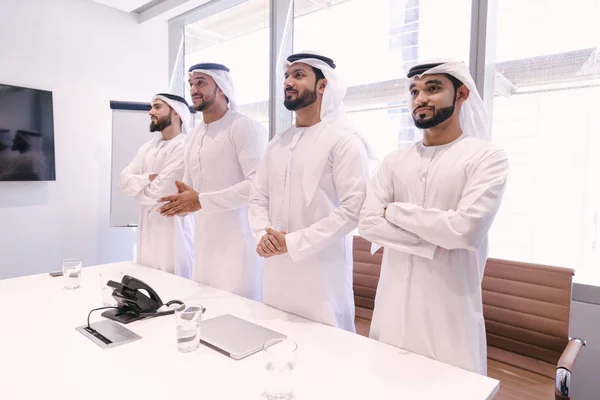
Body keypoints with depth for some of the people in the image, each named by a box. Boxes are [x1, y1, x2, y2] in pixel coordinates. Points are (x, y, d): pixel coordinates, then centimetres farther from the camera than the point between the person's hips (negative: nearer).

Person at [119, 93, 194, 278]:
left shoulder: (184, 147, -15)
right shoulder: (148, 147, 11)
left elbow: (157, 193, -18)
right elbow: (124, 181, 3)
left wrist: (138, 186, 1)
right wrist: (148, 178, -15)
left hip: (172, 232, -8)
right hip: (147, 231, 8)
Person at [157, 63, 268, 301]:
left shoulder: (245, 127, -10)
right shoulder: (194, 136, 16)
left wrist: (201, 200, -22)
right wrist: (182, 202, -2)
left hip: (238, 240, -8)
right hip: (204, 240, 8)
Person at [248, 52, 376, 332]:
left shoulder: (343, 140, -9)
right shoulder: (277, 143, 12)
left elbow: (354, 209, -18)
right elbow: (258, 197, 11)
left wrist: (293, 243, -18)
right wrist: (261, 236, -9)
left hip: (322, 274, -6)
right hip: (276, 270, 7)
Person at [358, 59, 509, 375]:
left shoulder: (486, 157, -7)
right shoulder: (394, 161, 6)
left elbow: (465, 229, -22)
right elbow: (367, 224, -5)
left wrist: (395, 211, -11)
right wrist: (436, 242, -14)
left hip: (450, 308, -4)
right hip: (394, 303, 4)